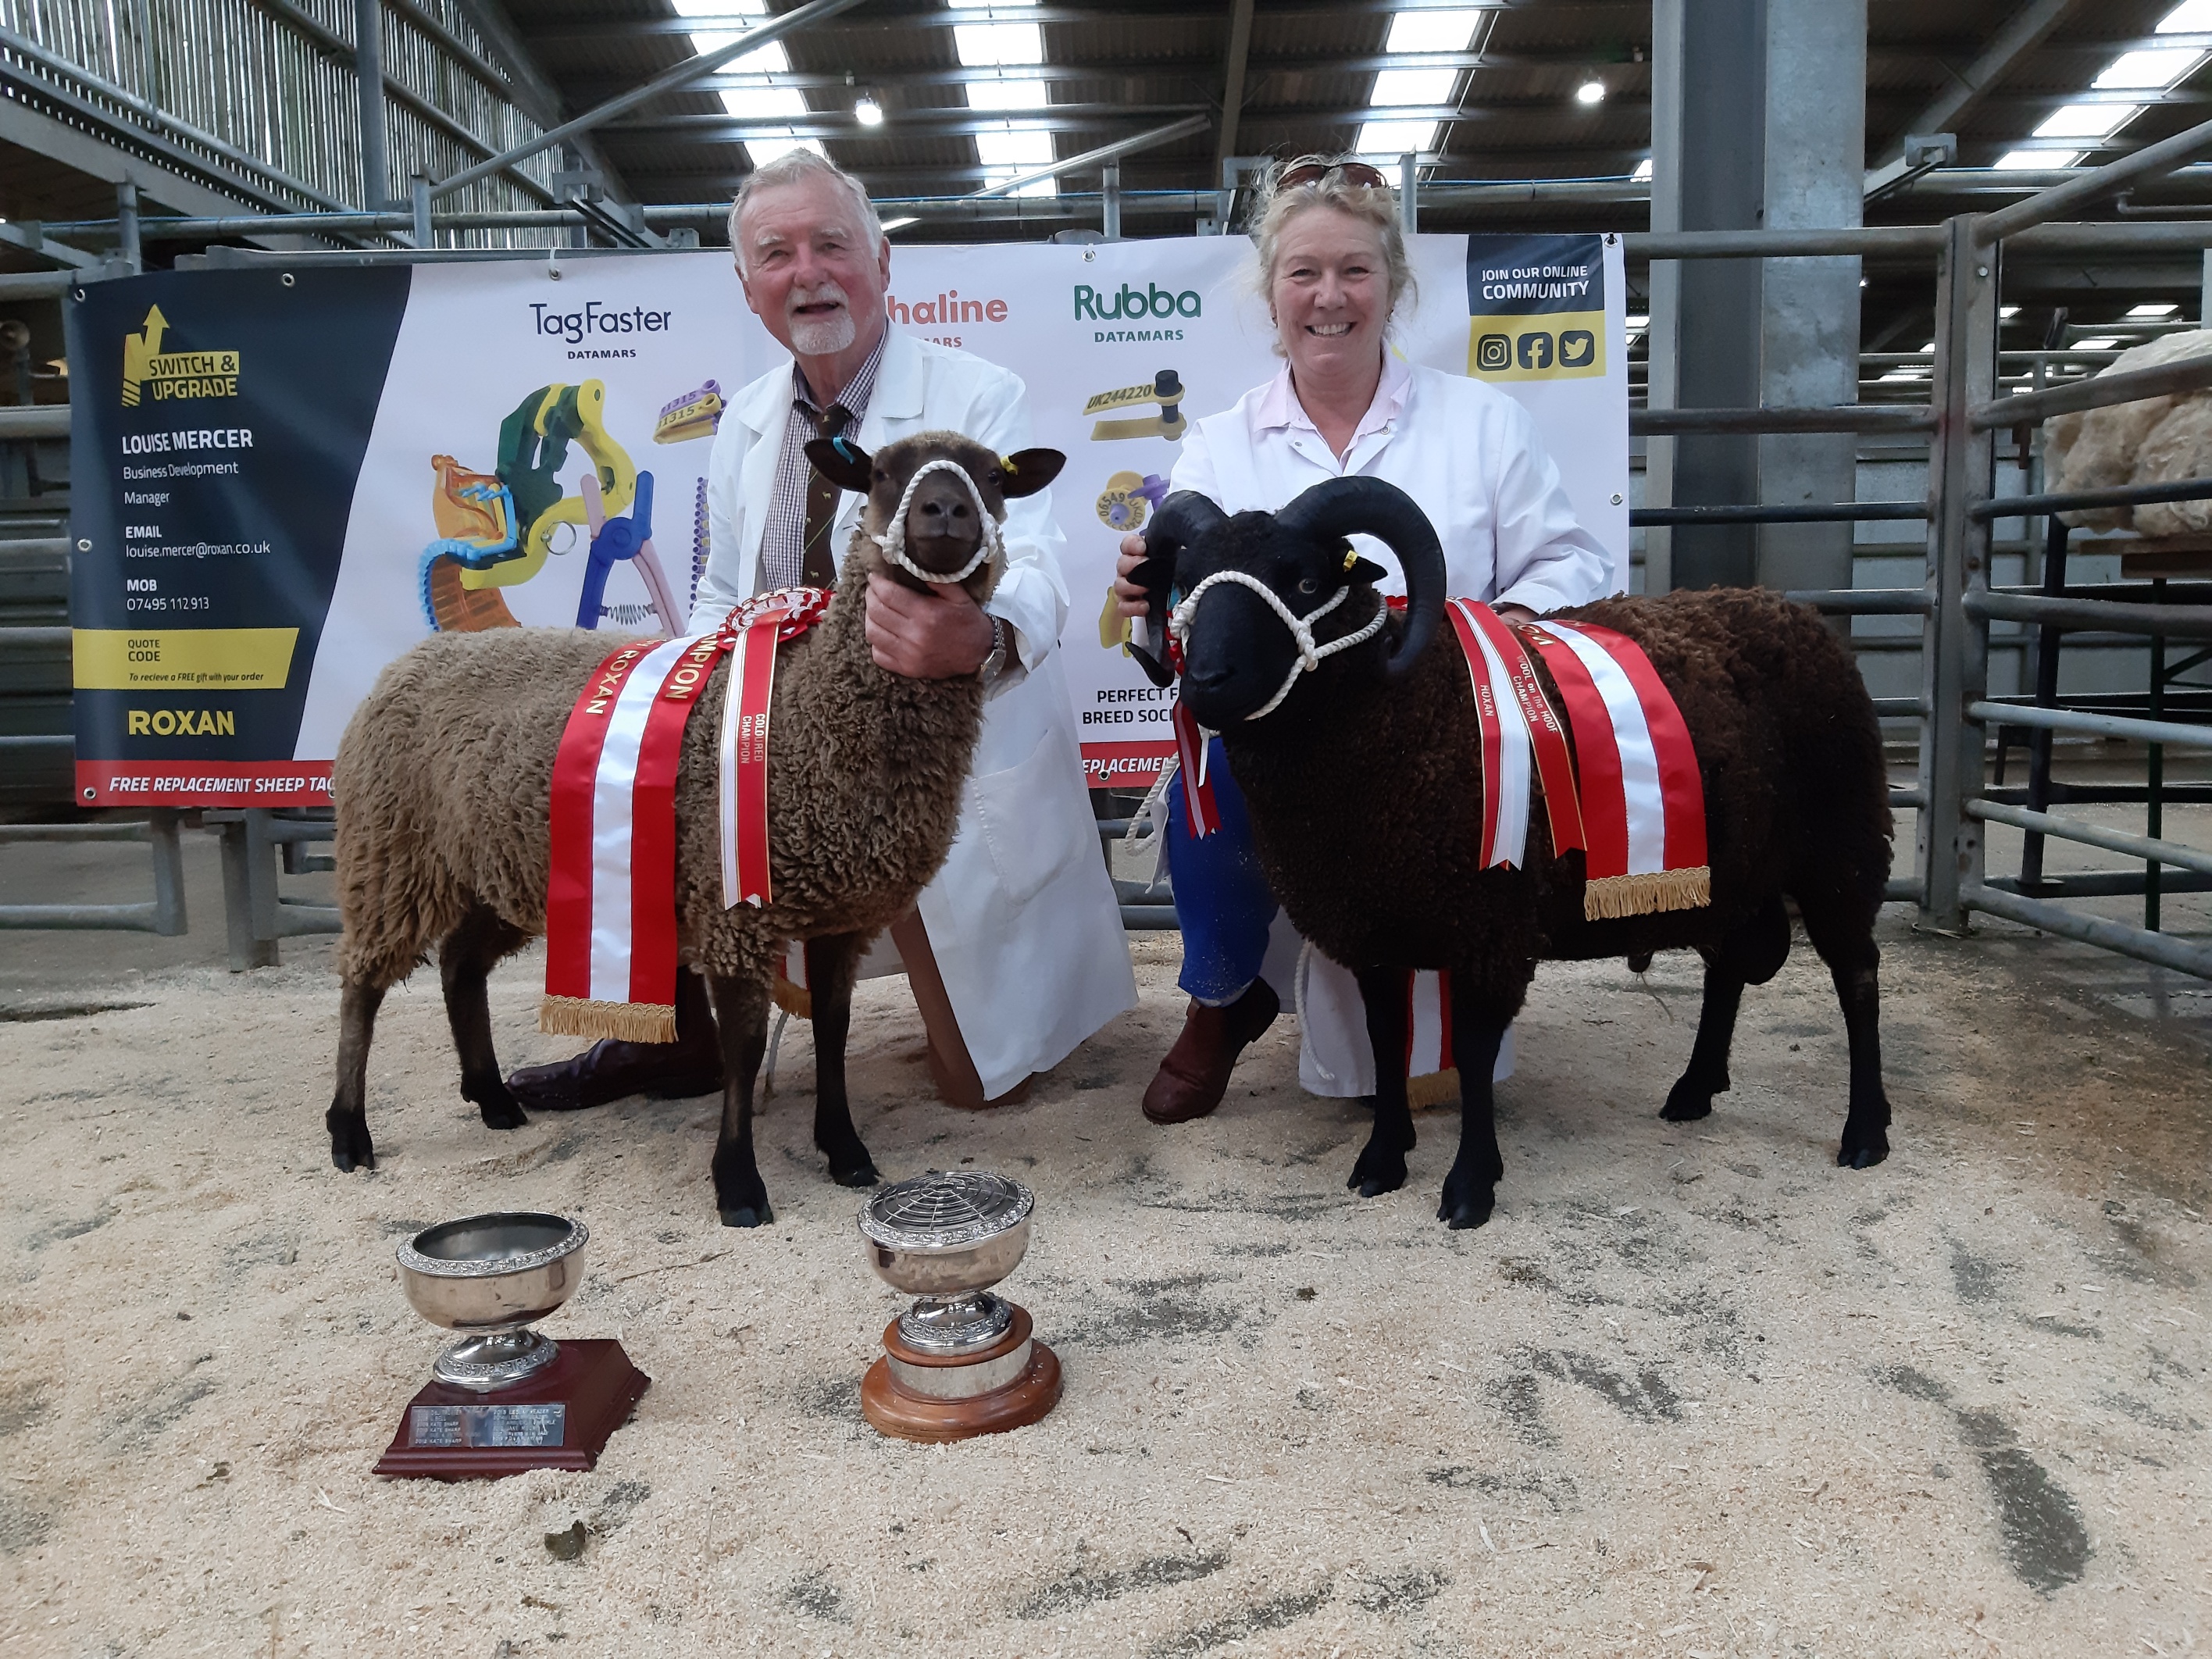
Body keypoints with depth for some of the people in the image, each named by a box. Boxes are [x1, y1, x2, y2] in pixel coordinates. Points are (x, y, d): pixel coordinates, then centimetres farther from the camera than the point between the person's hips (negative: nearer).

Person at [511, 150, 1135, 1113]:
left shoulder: (980, 399, -13)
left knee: (982, 1080, -3)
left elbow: (1029, 572, -28)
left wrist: (979, 638, -53)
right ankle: (673, 1040, 15)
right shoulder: (745, 423, 7)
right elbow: (722, 599, 16)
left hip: (957, 774, -5)